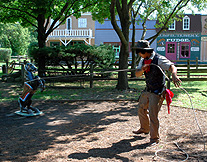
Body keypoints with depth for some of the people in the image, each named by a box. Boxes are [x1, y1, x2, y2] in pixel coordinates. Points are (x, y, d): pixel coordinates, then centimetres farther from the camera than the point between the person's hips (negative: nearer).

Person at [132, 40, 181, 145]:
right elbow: (137, 74, 1)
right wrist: (142, 70, -21)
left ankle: (155, 138, 5)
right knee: (141, 109, 20)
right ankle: (144, 129, 44)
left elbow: (172, 67, -29)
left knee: (153, 115, -11)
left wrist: (174, 75, -50)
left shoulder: (159, 59, -18)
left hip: (157, 92, -8)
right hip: (147, 90, 8)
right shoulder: (143, 60, 6)